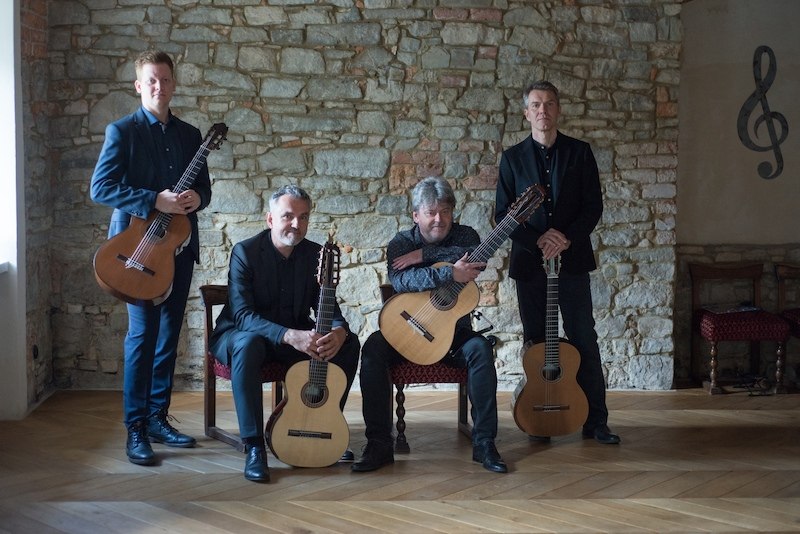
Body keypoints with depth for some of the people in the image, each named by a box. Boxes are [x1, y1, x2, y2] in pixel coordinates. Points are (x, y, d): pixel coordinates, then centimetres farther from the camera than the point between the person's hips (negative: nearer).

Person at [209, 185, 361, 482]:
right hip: (241, 334, -5)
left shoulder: (314, 254, 0)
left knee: (349, 343, -16)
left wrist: (338, 331, -29)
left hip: (297, 336, 5)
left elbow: (327, 306, -2)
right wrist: (290, 336, -41)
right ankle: (254, 447, -34)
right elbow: (242, 314, -25)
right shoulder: (245, 252, -15)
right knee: (249, 344, -39)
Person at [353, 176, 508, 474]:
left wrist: (423, 254, -20)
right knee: (374, 347, -27)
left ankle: (484, 443, -22)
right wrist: (450, 274, -32)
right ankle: (379, 444, -25)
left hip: (453, 332, 0)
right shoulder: (401, 243, 0)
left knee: (480, 348, -30)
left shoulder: (463, 235, 3)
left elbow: (478, 260, -22)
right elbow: (399, 281, -22)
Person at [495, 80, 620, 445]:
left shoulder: (580, 152, 5)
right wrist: (537, 240, -12)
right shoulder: (513, 157, 6)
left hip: (572, 260, -1)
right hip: (529, 262, 1)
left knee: (584, 340, -1)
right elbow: (502, 213, 2)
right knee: (536, 342, 6)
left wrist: (567, 238, -14)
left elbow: (593, 206, 1)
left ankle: (596, 421, 5)